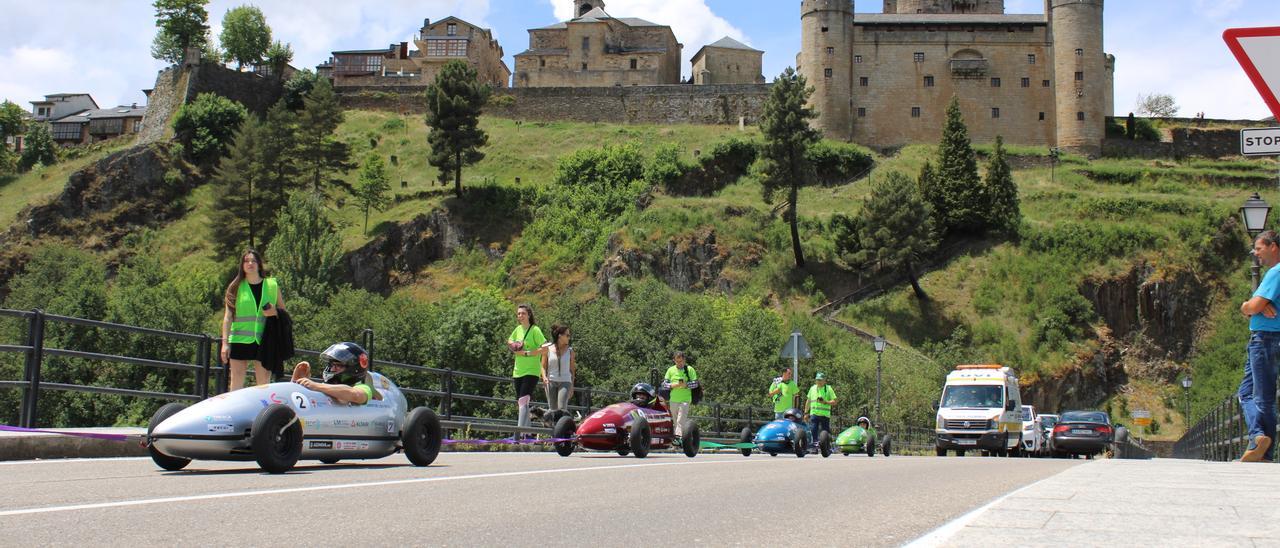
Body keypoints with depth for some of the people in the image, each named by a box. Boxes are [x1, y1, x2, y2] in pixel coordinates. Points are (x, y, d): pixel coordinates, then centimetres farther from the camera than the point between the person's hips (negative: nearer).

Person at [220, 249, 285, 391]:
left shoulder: (272, 285, 9)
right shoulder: (236, 287, 7)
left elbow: (283, 311, 16)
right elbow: (227, 317, 4)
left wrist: (275, 312, -7)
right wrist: (225, 342, -5)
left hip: (263, 341, 1)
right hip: (240, 341, 0)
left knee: (264, 384, -1)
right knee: (237, 383, -1)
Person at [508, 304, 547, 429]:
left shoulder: (535, 330, -10)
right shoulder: (518, 329, 10)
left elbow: (545, 348, -18)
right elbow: (509, 341, 29)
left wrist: (526, 353, -18)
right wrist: (513, 344, 6)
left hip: (531, 371, -8)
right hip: (518, 371, 8)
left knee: (523, 401, -20)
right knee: (520, 403, 11)